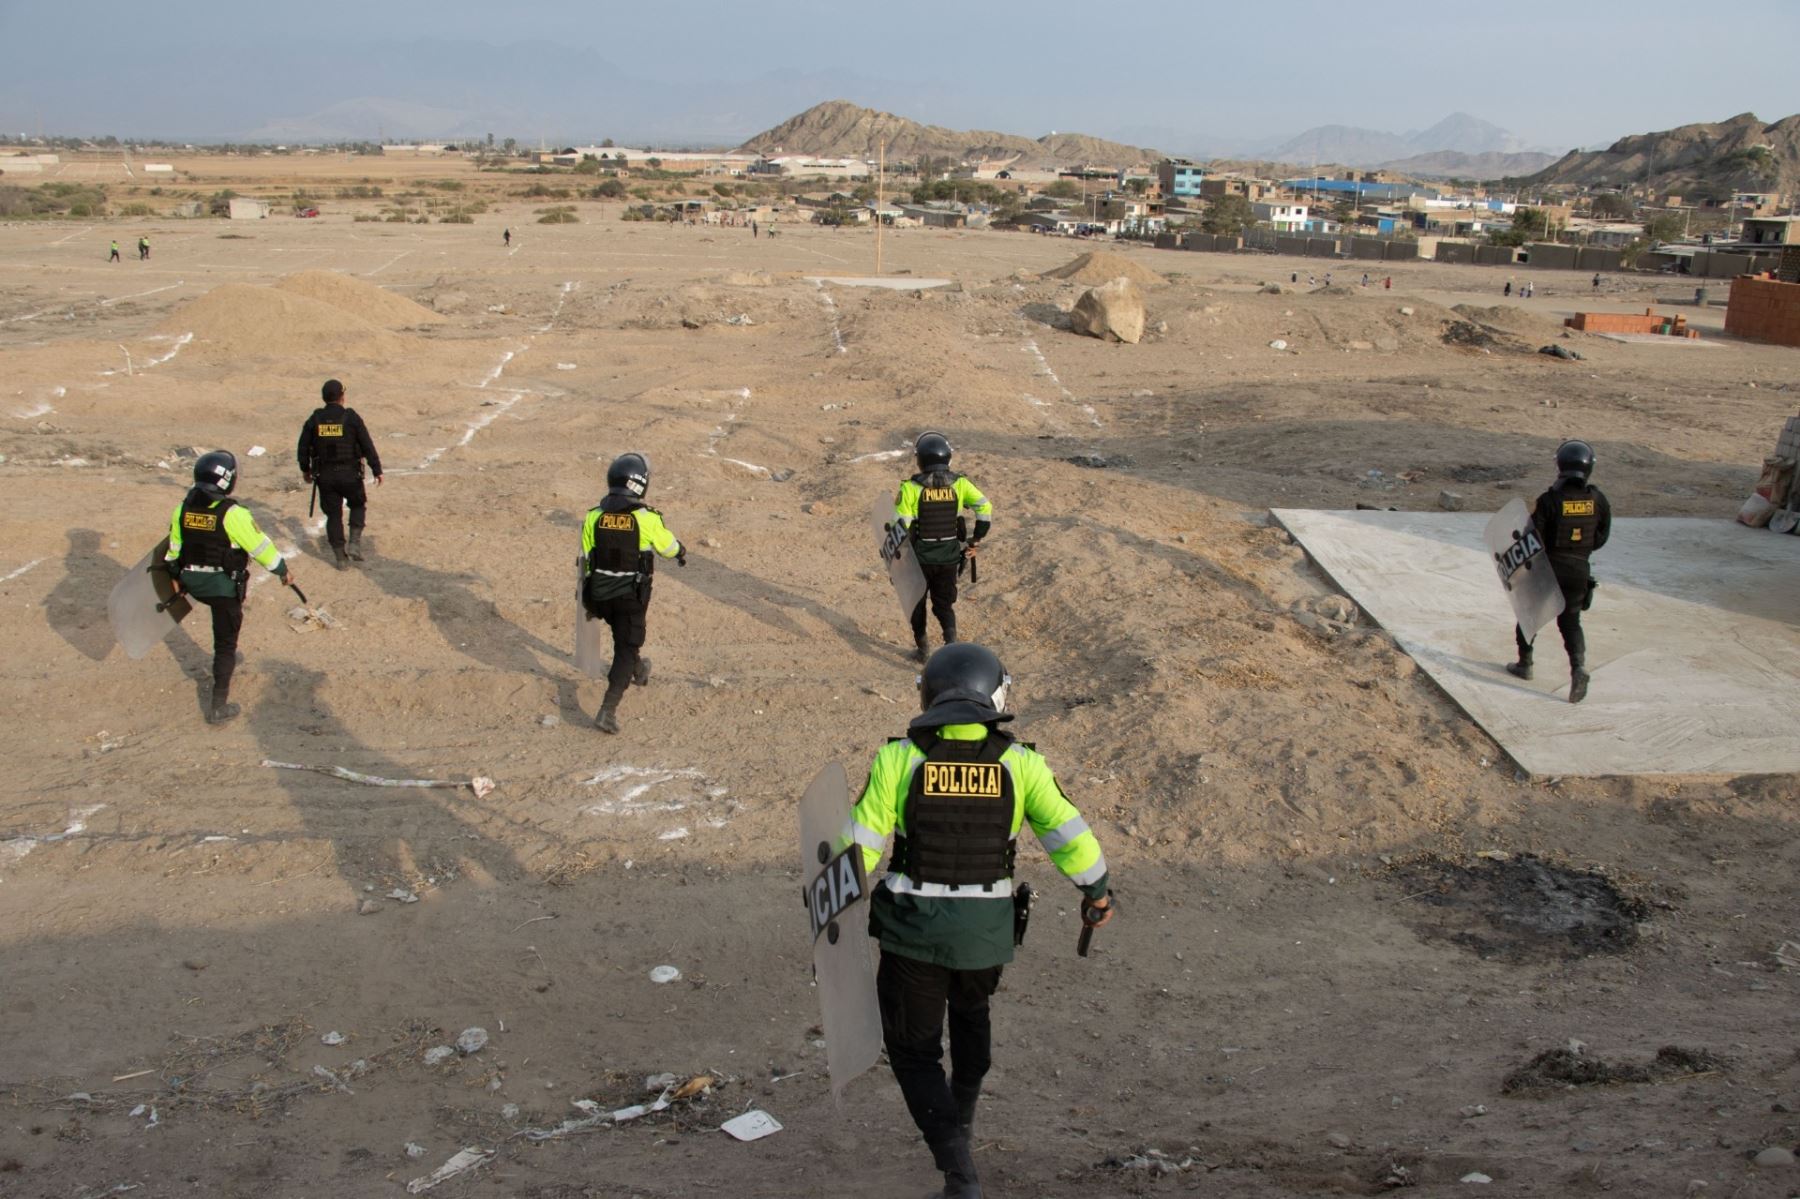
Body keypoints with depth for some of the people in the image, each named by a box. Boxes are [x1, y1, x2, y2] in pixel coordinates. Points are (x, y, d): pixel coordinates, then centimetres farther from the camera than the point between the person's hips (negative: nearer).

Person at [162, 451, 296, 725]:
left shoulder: (183, 509, -4)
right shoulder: (233, 514, -22)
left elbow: (173, 548, 8)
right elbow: (260, 546, -14)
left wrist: (176, 577, 23)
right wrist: (283, 569, 1)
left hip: (193, 584, 6)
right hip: (224, 586, -6)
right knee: (225, 644, 4)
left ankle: (226, 659, 53)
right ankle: (219, 706, 5)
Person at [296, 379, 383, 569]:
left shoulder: (314, 420, 0)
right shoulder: (351, 418, -9)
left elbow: (302, 448, 6)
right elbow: (367, 446, -8)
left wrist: (305, 469, 22)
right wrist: (377, 470, 1)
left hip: (325, 476, 2)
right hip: (349, 474, -2)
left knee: (333, 515, 11)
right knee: (358, 505, 22)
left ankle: (341, 558, 13)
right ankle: (354, 542, 4)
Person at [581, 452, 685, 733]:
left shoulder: (594, 517, -6)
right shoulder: (646, 518, -16)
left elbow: (586, 560, 3)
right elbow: (667, 545, 2)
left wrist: (587, 599, 15)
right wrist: (681, 552, 27)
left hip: (600, 594, 4)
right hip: (631, 596, -4)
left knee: (624, 635, 31)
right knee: (626, 649, 3)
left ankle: (638, 669, 55)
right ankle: (607, 712, -8)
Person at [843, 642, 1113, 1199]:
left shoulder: (898, 758, -13)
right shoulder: (1020, 763, -10)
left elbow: (859, 844, -10)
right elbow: (1070, 835, -6)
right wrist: (1097, 892, 11)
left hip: (912, 929, -2)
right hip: (987, 931, 2)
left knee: (914, 1051, 12)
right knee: (970, 1014, 32)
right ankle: (960, 1115, 51)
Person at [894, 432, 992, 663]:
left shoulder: (911, 487, -14)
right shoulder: (959, 483, -6)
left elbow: (901, 525, -15)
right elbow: (985, 509, -9)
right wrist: (976, 540, 2)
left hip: (920, 557, -2)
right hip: (950, 557, 2)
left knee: (917, 601, 21)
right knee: (944, 604, 17)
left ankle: (921, 647, 29)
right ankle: (950, 637, -8)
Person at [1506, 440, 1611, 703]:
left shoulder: (1549, 500, -17)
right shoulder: (1598, 500, -5)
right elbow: (1601, 537, 4)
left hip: (1548, 567, -3)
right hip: (1579, 570, 3)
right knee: (1570, 621, 13)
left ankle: (1525, 664, 27)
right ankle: (1579, 667, -9)